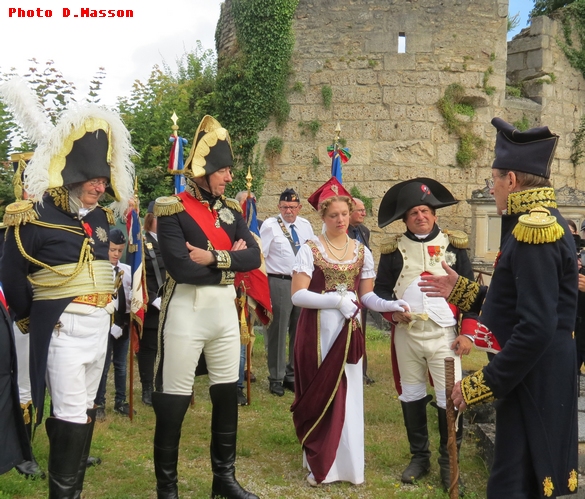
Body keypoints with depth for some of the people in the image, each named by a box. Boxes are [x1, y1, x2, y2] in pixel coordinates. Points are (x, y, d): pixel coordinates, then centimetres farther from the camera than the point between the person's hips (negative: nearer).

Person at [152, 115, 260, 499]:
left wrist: (213, 258, -17)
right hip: (186, 310, -6)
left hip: (225, 308, 6)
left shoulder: (231, 209, 9)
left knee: (227, 393, 13)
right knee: (174, 400, 1)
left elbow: (253, 257, -3)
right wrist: (229, 260, -9)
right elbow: (180, 268, -21)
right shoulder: (173, 209, -10)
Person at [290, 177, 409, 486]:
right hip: (317, 332, -3)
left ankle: (348, 463, 21)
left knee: (348, 395, 7)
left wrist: (390, 305, -12)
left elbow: (366, 295, 6)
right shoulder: (310, 249, -6)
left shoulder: (362, 252, 6)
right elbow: (297, 295, -13)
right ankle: (319, 464, 17)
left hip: (350, 332, 3)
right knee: (319, 396, 3)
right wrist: (337, 299, -21)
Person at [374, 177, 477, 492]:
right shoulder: (393, 250, 4)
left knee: (450, 400, -1)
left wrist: (467, 332, -5)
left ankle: (449, 463, 16)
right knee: (411, 397, 12)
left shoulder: (453, 245, 2)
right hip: (406, 336, 2)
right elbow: (380, 290, 8)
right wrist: (392, 310, -13)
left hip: (444, 335, -1)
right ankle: (419, 457, 28)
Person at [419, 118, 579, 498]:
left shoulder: (534, 229, -21)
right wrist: (463, 291, 19)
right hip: (537, 377, 10)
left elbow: (537, 328, -27)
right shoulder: (541, 222, 11)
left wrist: (483, 384, -21)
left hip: (532, 381, -10)